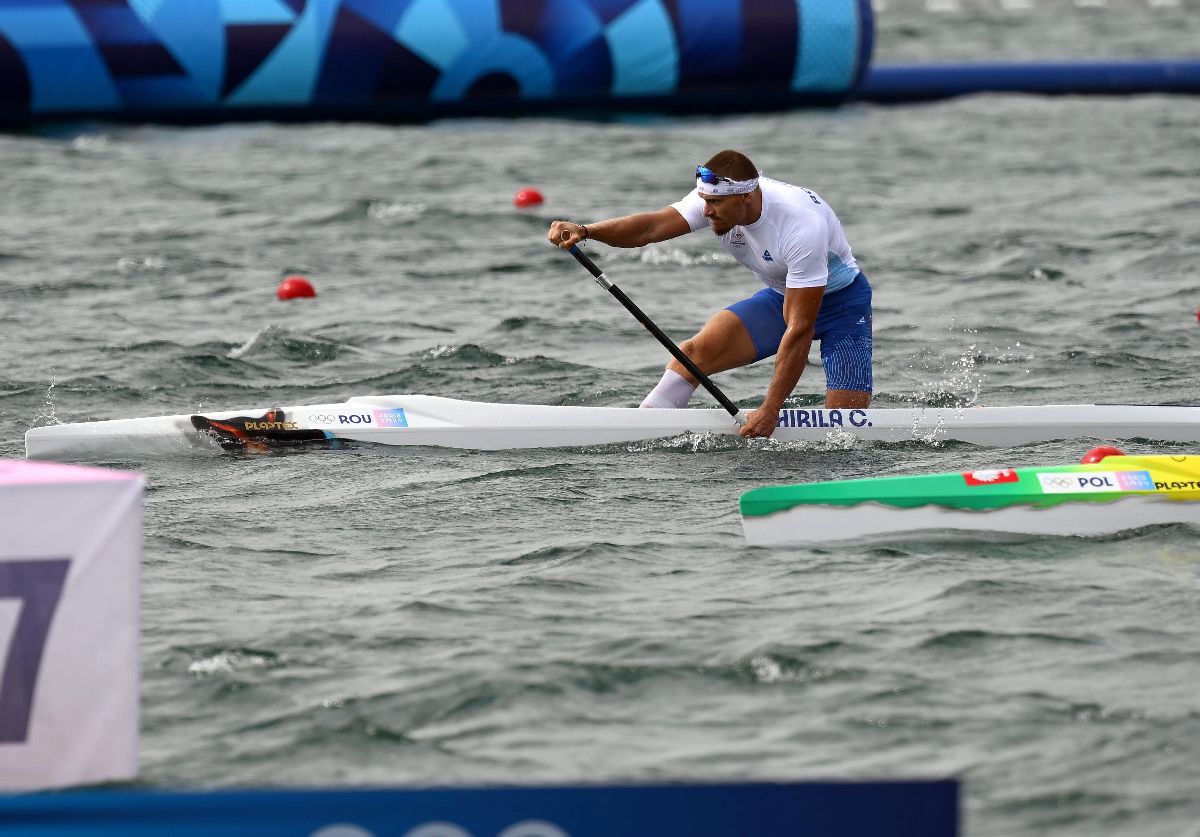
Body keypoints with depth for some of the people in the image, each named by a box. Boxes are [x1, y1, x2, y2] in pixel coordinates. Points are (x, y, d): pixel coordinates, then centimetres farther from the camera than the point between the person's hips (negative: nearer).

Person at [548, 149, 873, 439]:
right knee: (696, 351, -16)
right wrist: (584, 231, -48)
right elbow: (651, 227, -29)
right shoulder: (718, 198, -17)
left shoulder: (801, 226, -35)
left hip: (840, 299, -5)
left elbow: (800, 329, -34)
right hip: (783, 296, 5)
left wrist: (770, 409, -35)